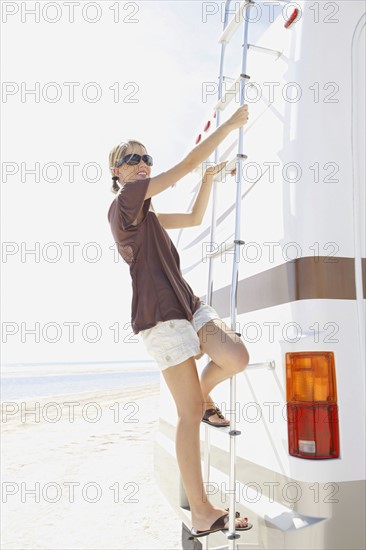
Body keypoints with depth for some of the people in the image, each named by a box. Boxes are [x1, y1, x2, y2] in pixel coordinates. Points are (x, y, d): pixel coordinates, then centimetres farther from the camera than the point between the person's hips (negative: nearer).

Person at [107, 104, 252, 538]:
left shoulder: (145, 212, 22)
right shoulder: (127, 197, -4)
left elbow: (194, 219, 28)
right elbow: (186, 165, -8)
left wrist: (210, 176, 22)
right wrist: (230, 124, -1)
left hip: (187, 304, 9)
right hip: (159, 314, -8)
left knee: (236, 358, -14)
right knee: (190, 414, -5)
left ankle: (202, 393, 16)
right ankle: (202, 514, 7)